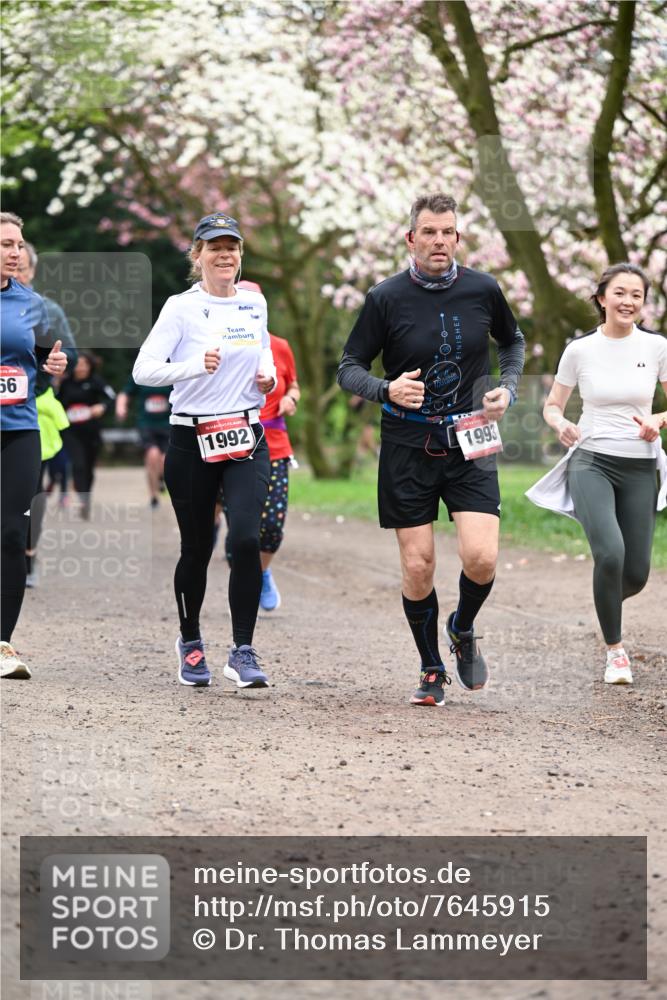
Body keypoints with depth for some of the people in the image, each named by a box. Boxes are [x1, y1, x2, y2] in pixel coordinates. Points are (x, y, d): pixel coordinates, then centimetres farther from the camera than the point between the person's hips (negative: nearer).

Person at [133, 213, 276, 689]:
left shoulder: (255, 303, 7)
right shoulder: (182, 307, -6)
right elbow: (143, 369, -14)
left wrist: (268, 375, 5)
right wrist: (197, 365, -28)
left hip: (247, 439, 2)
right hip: (192, 441, -2)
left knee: (246, 539, -16)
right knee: (197, 549, 7)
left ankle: (243, 652, -8)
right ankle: (190, 643, 31)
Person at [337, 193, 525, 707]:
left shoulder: (483, 290, 0)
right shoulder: (386, 298, -6)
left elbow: (513, 341, 20)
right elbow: (349, 367, 1)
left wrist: (508, 388, 3)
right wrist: (387, 389, -19)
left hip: (470, 443, 1)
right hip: (407, 447, -1)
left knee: (481, 558, -14)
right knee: (417, 567, 0)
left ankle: (463, 630, 18)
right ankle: (432, 671, 20)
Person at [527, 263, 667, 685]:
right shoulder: (580, 350, -1)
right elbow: (552, 405, 9)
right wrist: (560, 424, -13)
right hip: (591, 462, -2)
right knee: (611, 553, -25)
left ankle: (607, 603, 39)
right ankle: (616, 651, -7)